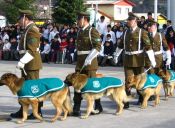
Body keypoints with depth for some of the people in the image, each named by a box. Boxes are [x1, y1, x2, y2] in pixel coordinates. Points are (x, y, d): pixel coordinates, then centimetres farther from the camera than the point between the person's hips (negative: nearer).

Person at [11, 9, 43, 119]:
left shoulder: (32, 30, -16)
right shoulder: (28, 29, 15)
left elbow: (32, 51, -24)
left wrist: (22, 62, -26)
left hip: (31, 64, -10)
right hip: (28, 64, 10)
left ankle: (38, 112, 3)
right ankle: (23, 111, 24)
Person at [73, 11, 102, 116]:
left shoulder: (92, 31, -10)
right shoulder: (80, 31, 15)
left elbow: (98, 47, -16)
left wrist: (89, 59, -22)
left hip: (90, 62, -8)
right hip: (80, 62, 8)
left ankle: (98, 107, 14)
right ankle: (76, 108, 4)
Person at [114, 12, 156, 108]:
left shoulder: (142, 32, -8)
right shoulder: (126, 32, 7)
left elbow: (148, 46, -14)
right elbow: (120, 45, 21)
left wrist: (152, 60, -19)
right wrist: (116, 55, 25)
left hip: (138, 59, -3)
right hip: (127, 60, 3)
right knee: (128, 81, -2)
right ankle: (126, 101, 0)